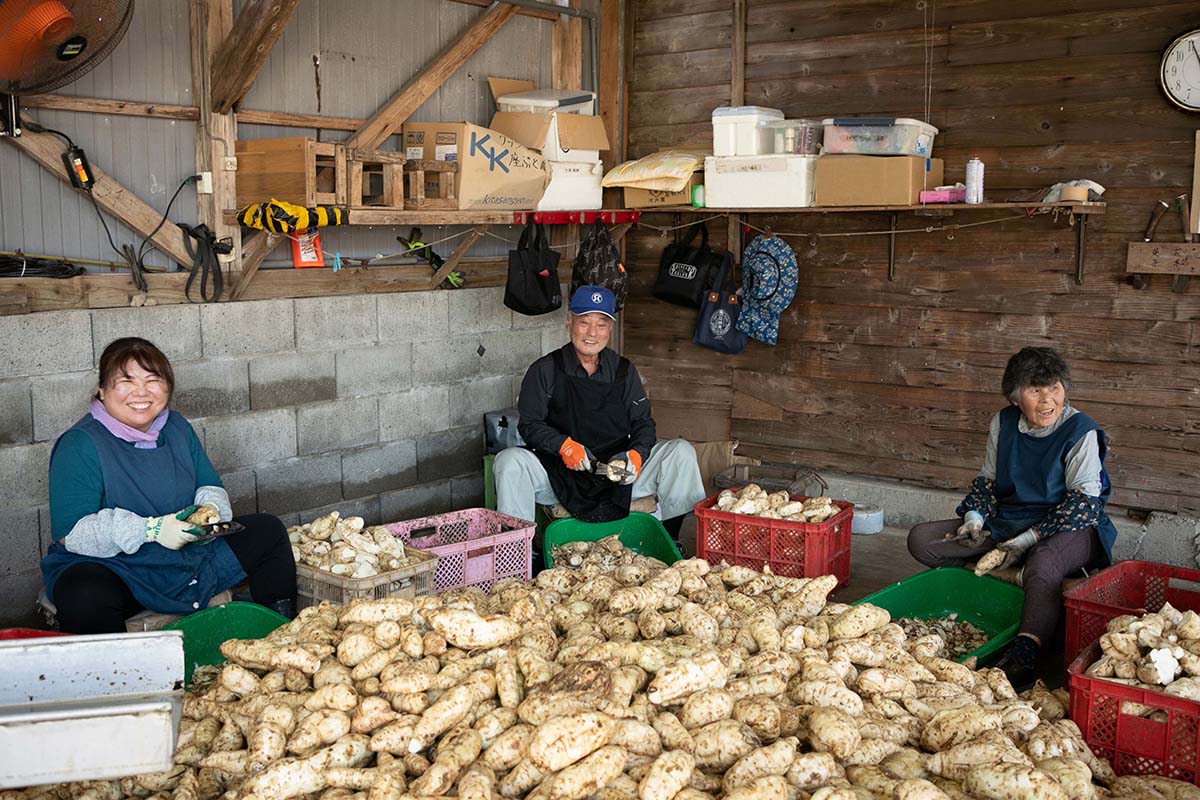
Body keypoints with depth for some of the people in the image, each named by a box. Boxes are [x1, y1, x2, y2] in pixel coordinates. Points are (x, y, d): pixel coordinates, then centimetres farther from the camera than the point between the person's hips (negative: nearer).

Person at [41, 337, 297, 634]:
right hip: (114, 568, -6)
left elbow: (211, 488, 17)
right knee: (84, 597, -40)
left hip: (190, 559, 6)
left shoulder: (177, 427, 7)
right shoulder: (80, 445, -13)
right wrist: (152, 529, -27)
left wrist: (210, 507, -9)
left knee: (268, 531, 2)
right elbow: (69, 533, -20)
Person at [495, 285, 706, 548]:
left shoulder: (624, 370, 9)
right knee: (509, 461, -30)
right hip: (562, 476, -2)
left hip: (618, 472, 2)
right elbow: (529, 424, -3)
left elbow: (643, 423, 8)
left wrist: (636, 454, -14)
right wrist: (564, 445, -21)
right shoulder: (545, 370, 1)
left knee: (681, 451, -13)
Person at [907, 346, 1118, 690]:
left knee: (1043, 563, -44)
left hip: (1067, 527, -6)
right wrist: (975, 516, -8)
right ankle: (1012, 575, -15)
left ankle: (1020, 658, -53)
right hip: (1007, 521, 6)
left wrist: (1030, 538, -22)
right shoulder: (1003, 423, 4)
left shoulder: (1081, 432, -12)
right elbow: (988, 479, 13)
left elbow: (1085, 500, -15)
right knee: (921, 540, -7)